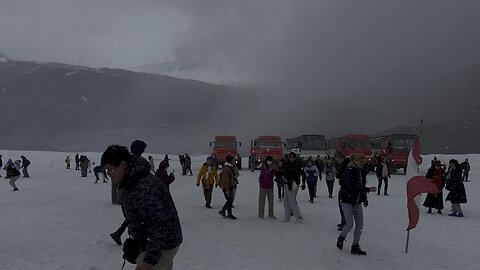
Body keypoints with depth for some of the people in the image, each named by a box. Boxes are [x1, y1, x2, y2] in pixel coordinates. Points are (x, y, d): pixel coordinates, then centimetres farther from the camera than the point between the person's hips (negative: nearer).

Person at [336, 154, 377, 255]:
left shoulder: (359, 171, 9)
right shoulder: (349, 171, -17)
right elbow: (352, 186, -28)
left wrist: (364, 197, 11)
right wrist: (368, 189, -30)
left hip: (357, 201, 8)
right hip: (347, 200, -8)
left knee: (360, 224, 4)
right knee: (350, 224, -11)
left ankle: (355, 246, 15)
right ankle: (341, 238, 19)